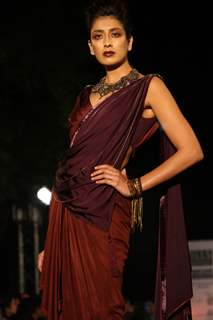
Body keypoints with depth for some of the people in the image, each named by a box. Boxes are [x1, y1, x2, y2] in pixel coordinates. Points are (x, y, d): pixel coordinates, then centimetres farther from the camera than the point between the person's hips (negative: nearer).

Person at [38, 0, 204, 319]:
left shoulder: (148, 87, -1)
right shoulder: (87, 95, 16)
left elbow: (191, 151, -9)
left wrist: (135, 186, -9)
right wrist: (50, 245, 14)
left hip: (103, 214, -6)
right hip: (65, 213, 6)